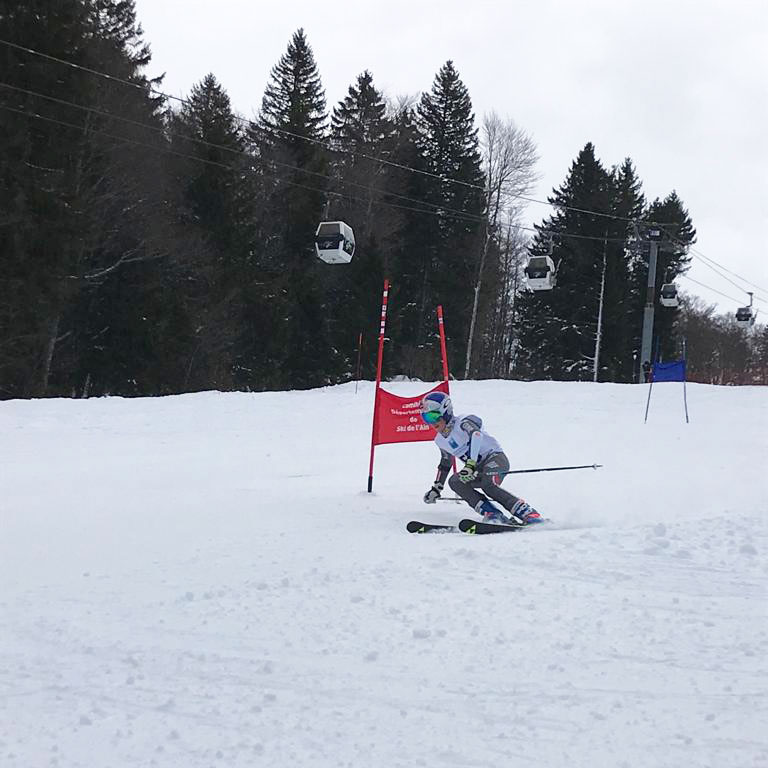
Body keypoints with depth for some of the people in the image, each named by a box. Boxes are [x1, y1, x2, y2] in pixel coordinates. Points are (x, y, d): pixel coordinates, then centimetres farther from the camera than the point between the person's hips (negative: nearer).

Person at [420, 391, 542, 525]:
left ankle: (528, 513, -31)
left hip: (495, 458, -8)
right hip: (478, 468, 8)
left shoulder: (462, 422, -13)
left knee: (488, 485, -35)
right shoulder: (441, 441, 12)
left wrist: (470, 464, -46)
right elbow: (445, 464, 30)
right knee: (454, 481, -20)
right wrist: (436, 488, 29)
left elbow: (477, 435, -35)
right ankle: (491, 513, -27)